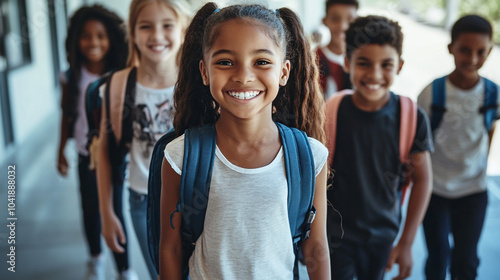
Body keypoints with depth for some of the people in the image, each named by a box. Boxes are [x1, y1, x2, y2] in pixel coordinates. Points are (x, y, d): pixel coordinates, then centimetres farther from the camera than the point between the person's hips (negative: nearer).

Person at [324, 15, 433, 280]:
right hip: (334, 237, -1)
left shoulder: (412, 118, -12)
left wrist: (406, 243, -4)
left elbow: (422, 180, -3)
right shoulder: (329, 114, -14)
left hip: (382, 237, 2)